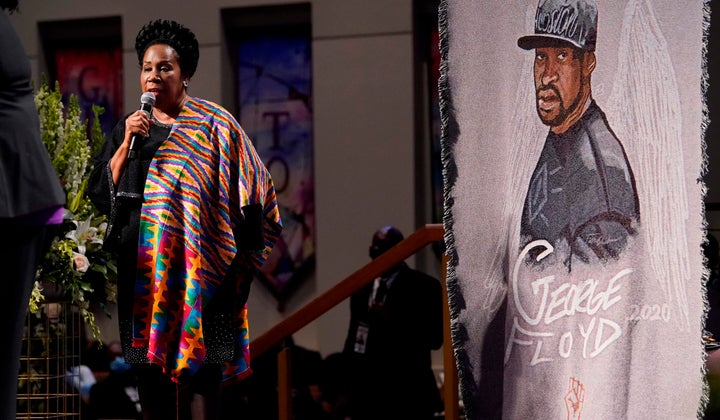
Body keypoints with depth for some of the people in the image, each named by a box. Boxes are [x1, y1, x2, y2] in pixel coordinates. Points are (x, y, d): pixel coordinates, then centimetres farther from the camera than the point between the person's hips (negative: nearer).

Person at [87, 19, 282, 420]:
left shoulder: (213, 125, 4)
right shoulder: (128, 128, 14)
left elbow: (249, 191, 2)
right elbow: (102, 191, 6)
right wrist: (127, 142, -7)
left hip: (198, 262, -3)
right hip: (143, 262, 3)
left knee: (199, 354, -11)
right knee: (150, 358, 0)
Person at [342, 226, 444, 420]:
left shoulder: (424, 287, -3)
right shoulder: (361, 287, 15)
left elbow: (435, 338, -9)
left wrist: (394, 320, -18)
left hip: (407, 392, -5)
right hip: (366, 392, 5)